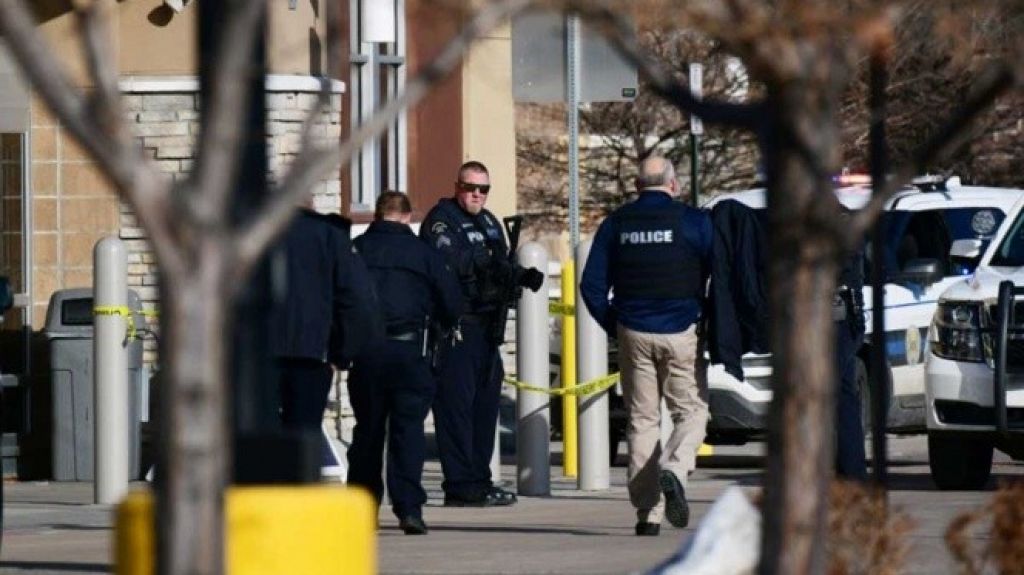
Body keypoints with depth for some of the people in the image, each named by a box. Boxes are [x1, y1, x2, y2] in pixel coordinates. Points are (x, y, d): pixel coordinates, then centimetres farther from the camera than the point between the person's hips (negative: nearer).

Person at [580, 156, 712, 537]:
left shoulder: (616, 224, 6)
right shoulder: (693, 222, -2)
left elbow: (592, 287, 4)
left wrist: (614, 327, 13)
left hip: (633, 333, 2)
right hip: (680, 333, -2)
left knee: (642, 420, 7)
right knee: (691, 412, 8)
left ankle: (647, 513, 3)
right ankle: (673, 469, -22)